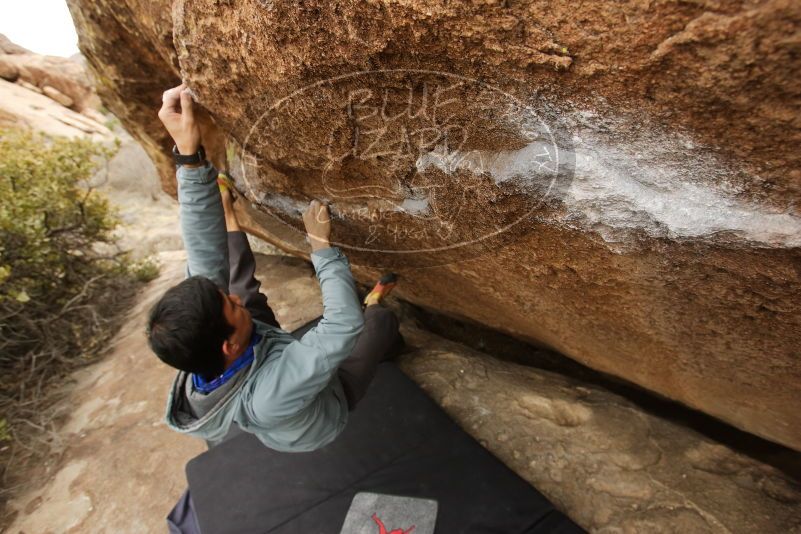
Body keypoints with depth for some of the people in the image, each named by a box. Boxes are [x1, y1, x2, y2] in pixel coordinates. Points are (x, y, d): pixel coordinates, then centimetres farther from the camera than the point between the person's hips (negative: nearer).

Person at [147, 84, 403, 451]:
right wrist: (321, 244, -36)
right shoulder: (267, 396, -51)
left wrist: (189, 155, -42)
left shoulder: (192, 351, -34)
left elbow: (204, 262, -34)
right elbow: (344, 326, -45)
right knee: (382, 320, 5)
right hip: (328, 404, -3)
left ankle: (226, 212, 22)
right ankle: (373, 304, 43)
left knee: (242, 283, -4)